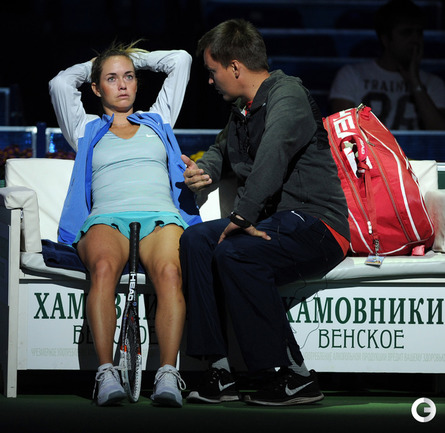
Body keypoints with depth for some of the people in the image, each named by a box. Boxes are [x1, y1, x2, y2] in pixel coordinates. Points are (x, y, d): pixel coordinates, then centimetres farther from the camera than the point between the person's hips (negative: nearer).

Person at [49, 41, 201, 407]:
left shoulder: (157, 121, 33)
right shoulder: (87, 130, 30)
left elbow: (180, 61, 34)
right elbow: (61, 83, 19)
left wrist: (135, 57, 43)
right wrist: (93, 66, 36)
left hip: (161, 216, 1)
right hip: (107, 218, 0)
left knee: (170, 272, -37)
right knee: (104, 268, -39)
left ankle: (168, 375, -49)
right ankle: (107, 373, -48)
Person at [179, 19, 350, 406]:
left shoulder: (287, 95, -12)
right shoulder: (243, 109, 19)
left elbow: (274, 153, -31)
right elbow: (224, 149, 40)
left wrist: (243, 217, -33)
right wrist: (206, 171, 16)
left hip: (316, 224, -9)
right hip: (274, 221, 9)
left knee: (234, 253, -30)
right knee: (195, 240, -8)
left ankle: (295, 377, -23)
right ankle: (220, 373, -14)